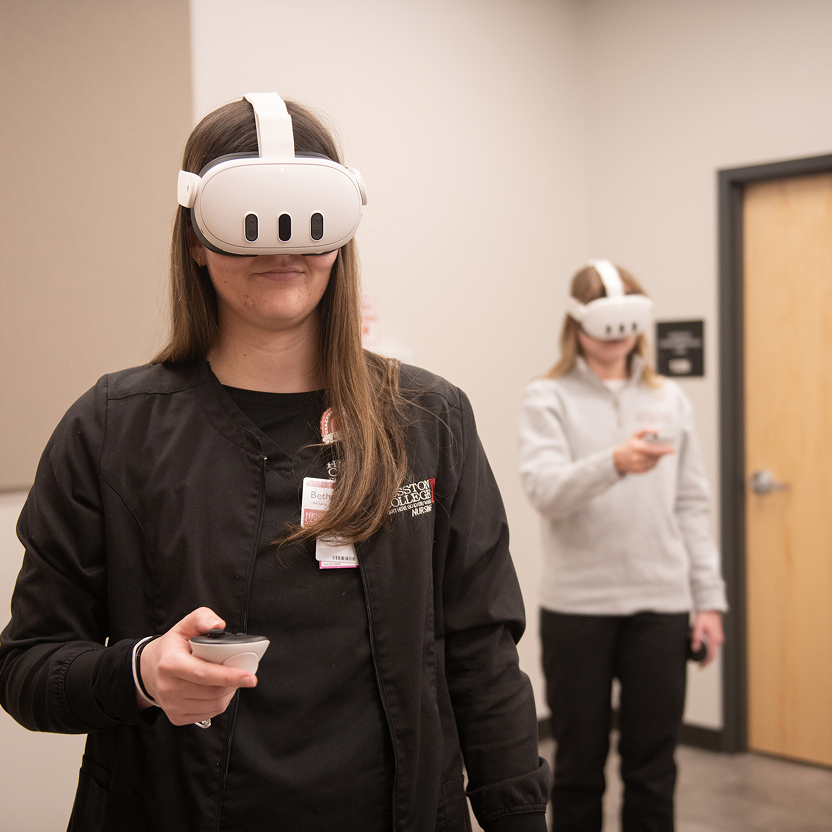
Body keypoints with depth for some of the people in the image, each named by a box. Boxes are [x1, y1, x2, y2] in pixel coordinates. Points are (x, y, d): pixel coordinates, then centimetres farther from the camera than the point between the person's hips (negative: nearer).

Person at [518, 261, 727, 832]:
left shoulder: (669, 398, 10)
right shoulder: (548, 398, 0)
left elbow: (692, 506, 11)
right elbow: (546, 490, -15)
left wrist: (709, 598, 5)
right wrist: (614, 462, -33)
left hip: (660, 604, 3)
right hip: (577, 606, -2)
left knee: (653, 769, 10)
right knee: (579, 767, 10)